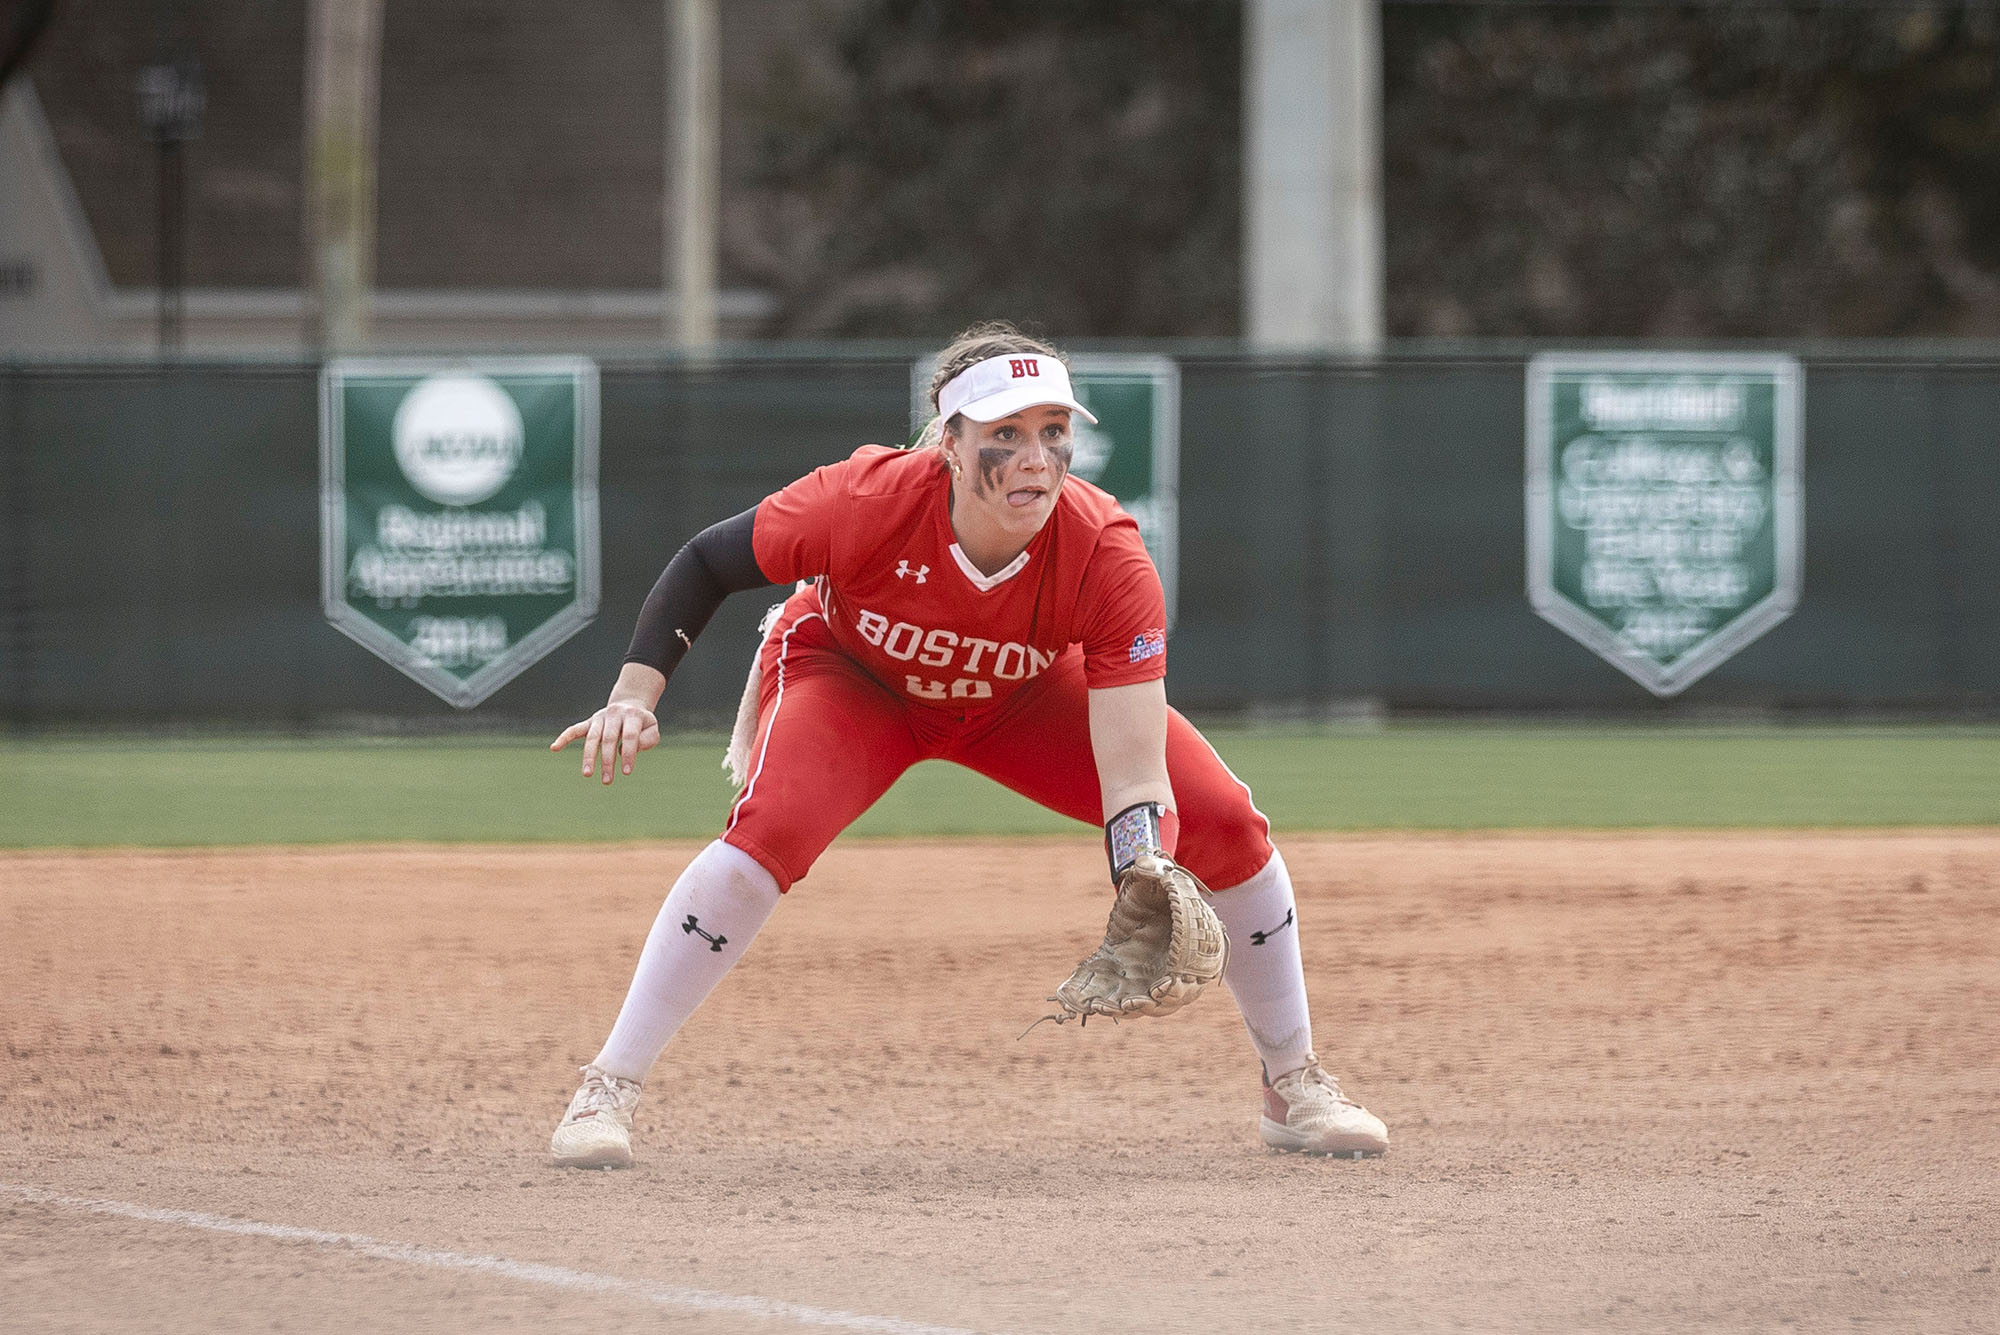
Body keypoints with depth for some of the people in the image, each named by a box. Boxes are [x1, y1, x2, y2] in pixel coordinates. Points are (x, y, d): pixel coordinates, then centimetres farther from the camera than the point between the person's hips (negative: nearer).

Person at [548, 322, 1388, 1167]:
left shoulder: (1106, 553, -35)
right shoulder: (869, 500, -38)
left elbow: (1134, 781, -38)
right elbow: (708, 562, -19)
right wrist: (635, 693, -32)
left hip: (1023, 698, 2)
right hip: (849, 676, -2)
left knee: (1225, 822, -11)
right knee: (770, 827, -32)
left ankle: (1293, 1089, 11)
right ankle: (606, 1093, -21)